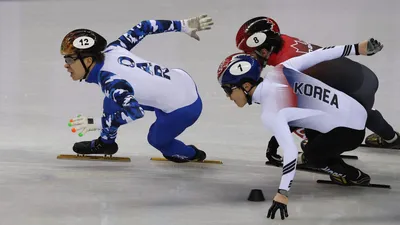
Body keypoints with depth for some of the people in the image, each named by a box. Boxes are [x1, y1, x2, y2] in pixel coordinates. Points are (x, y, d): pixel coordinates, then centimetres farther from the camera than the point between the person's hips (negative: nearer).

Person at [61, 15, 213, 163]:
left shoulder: (109, 79, -28)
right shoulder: (111, 49, -6)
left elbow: (135, 112, -36)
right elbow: (144, 27, 3)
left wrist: (96, 123, -32)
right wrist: (182, 25, 14)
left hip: (183, 109, -8)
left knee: (156, 139, 20)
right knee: (113, 99, 12)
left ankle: (192, 154, 47)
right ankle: (106, 142, 34)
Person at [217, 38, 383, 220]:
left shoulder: (270, 114, -22)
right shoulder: (279, 70, -5)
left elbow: (290, 151, -28)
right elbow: (320, 54, -3)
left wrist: (282, 194, -28)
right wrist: (358, 48, 5)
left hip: (349, 129, -8)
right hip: (355, 110, 8)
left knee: (312, 156, 14)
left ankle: (354, 176, 20)